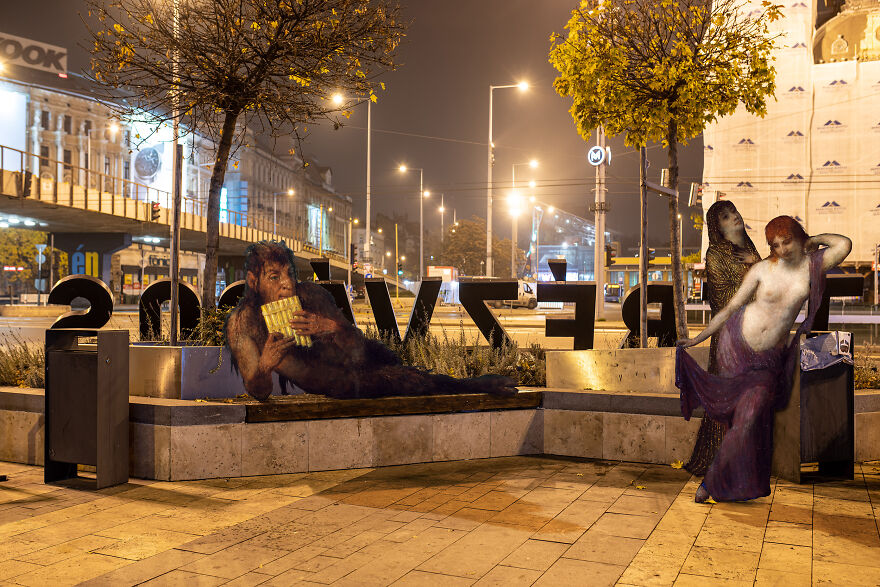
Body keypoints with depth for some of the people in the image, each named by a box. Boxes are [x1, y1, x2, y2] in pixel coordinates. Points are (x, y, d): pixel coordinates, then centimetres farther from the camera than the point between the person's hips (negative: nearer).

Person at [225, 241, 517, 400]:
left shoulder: (311, 295, -23)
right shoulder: (242, 323, -23)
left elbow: (357, 344, -19)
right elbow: (258, 392, -20)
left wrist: (333, 327, -41)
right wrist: (263, 368, -44)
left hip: (357, 360, 1)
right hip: (336, 388, -1)